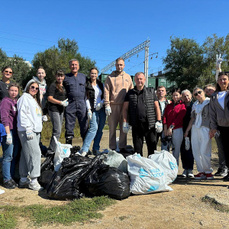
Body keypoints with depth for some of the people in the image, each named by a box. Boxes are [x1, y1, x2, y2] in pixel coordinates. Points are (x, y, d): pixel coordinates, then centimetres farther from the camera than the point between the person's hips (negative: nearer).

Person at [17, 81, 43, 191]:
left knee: (26, 155, 10)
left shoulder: (34, 100, 25)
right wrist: (28, 129, -19)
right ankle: (33, 181, -10)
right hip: (27, 131, -9)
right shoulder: (25, 97, -3)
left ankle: (23, 179, 14)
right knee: (35, 153, -14)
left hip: (35, 131, 9)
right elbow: (22, 114, -13)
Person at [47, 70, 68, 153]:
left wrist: (66, 102, 11)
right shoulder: (53, 85, -8)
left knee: (58, 130, 12)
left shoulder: (63, 86, 17)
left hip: (61, 110, 9)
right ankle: (51, 150, -5)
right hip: (54, 110, -9)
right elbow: (49, 98, -16)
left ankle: (54, 148, 22)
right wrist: (61, 103, -18)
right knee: (57, 131, -12)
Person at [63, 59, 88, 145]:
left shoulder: (83, 76, 15)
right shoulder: (65, 77, 10)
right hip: (70, 104, -1)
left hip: (82, 103, 1)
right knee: (69, 126, 1)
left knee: (84, 125, 1)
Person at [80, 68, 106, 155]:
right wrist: (89, 110, -12)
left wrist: (101, 103, -5)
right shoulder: (87, 85, 3)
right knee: (94, 127, -19)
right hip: (93, 109, -5)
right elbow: (86, 99, -3)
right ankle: (84, 149, -17)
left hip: (101, 109, 5)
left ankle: (96, 149, 11)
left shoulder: (101, 84, 15)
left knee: (100, 129, 2)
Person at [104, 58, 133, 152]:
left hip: (125, 105, 2)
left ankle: (122, 147, 15)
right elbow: (106, 92, 1)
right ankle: (112, 148, 8)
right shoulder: (110, 77, 7)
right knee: (112, 128, 1)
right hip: (113, 105, -2)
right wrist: (107, 105, -9)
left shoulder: (128, 77, 16)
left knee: (124, 127, 5)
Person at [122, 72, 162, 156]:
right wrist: (125, 122, 0)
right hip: (136, 126, 1)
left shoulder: (151, 91, 12)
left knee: (152, 148, 2)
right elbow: (125, 109, 10)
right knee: (137, 149, 6)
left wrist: (159, 121, 0)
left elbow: (157, 107, 9)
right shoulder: (130, 93, 12)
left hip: (150, 125, 0)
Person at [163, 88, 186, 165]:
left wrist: (171, 127, -12)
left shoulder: (182, 106, 4)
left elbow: (179, 118, -6)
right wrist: (165, 129, -5)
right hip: (167, 130, 4)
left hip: (177, 130, -3)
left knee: (176, 149, 0)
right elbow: (165, 116, 8)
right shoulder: (168, 105, 18)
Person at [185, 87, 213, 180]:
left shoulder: (209, 102, 2)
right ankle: (201, 171, 11)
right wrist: (187, 130, 17)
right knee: (196, 152, 2)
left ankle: (208, 171, 7)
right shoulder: (195, 105, 17)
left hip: (205, 128, -5)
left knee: (204, 152, -9)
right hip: (195, 129, 6)